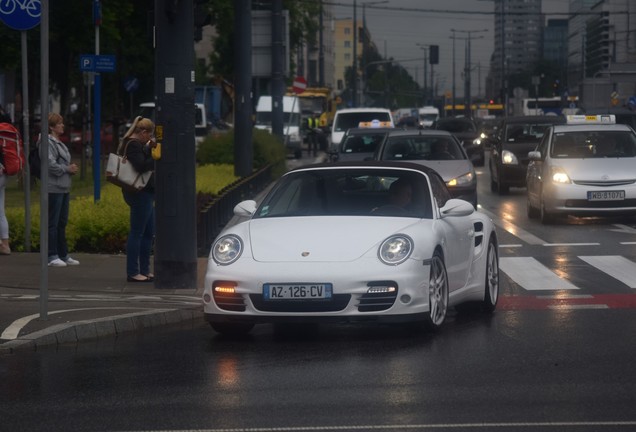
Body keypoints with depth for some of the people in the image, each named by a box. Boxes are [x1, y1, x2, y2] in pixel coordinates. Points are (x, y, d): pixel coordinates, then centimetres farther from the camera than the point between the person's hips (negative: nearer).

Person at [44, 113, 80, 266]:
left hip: (64, 189, 10)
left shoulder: (60, 144, 17)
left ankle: (63, 255, 19)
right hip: (53, 189, -10)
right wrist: (68, 169, -11)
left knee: (62, 223, 14)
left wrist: (73, 169, 6)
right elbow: (50, 164, -21)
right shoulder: (47, 143, -13)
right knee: (53, 223, -6)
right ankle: (52, 256, -3)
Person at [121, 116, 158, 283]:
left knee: (149, 233, 14)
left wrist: (150, 149, 3)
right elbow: (141, 166, -27)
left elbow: (144, 160, 17)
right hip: (139, 194, -11)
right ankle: (132, 272, -4)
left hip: (145, 193, 11)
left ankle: (144, 270, 20)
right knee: (137, 232, -7)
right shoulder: (133, 145, -16)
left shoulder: (137, 144, 16)